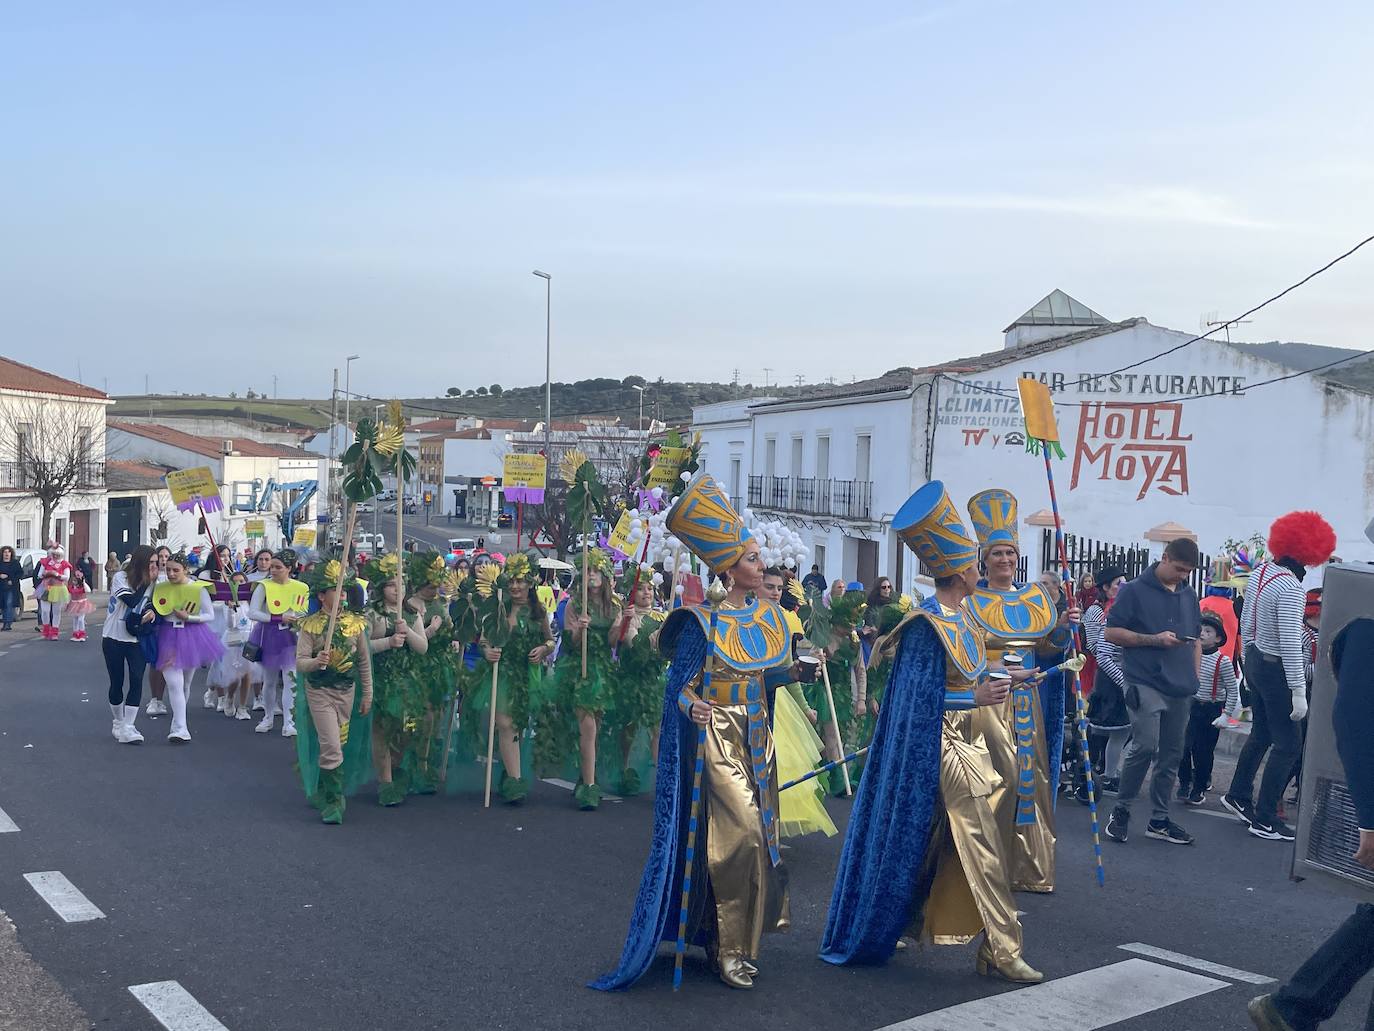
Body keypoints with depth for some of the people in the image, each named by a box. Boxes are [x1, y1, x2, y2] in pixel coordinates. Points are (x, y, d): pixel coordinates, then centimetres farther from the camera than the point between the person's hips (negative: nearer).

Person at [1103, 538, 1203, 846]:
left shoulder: (1189, 596, 15)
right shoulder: (1134, 591, -3)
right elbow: (1112, 633, -6)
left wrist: (1195, 676, 14)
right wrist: (1154, 639, -14)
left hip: (1181, 688, 6)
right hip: (1146, 684, -6)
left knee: (1171, 754, 8)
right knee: (1144, 747, -15)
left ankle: (1159, 820, 17)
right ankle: (1120, 811, 1)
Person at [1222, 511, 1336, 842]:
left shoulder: (1260, 571, 3)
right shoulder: (1290, 587, -24)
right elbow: (1290, 643, -25)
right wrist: (1298, 692, -21)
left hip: (1255, 662, 9)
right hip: (1276, 670, -9)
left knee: (1261, 735, 23)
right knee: (1288, 744, 2)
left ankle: (1237, 796, 36)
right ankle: (1265, 820, 7)